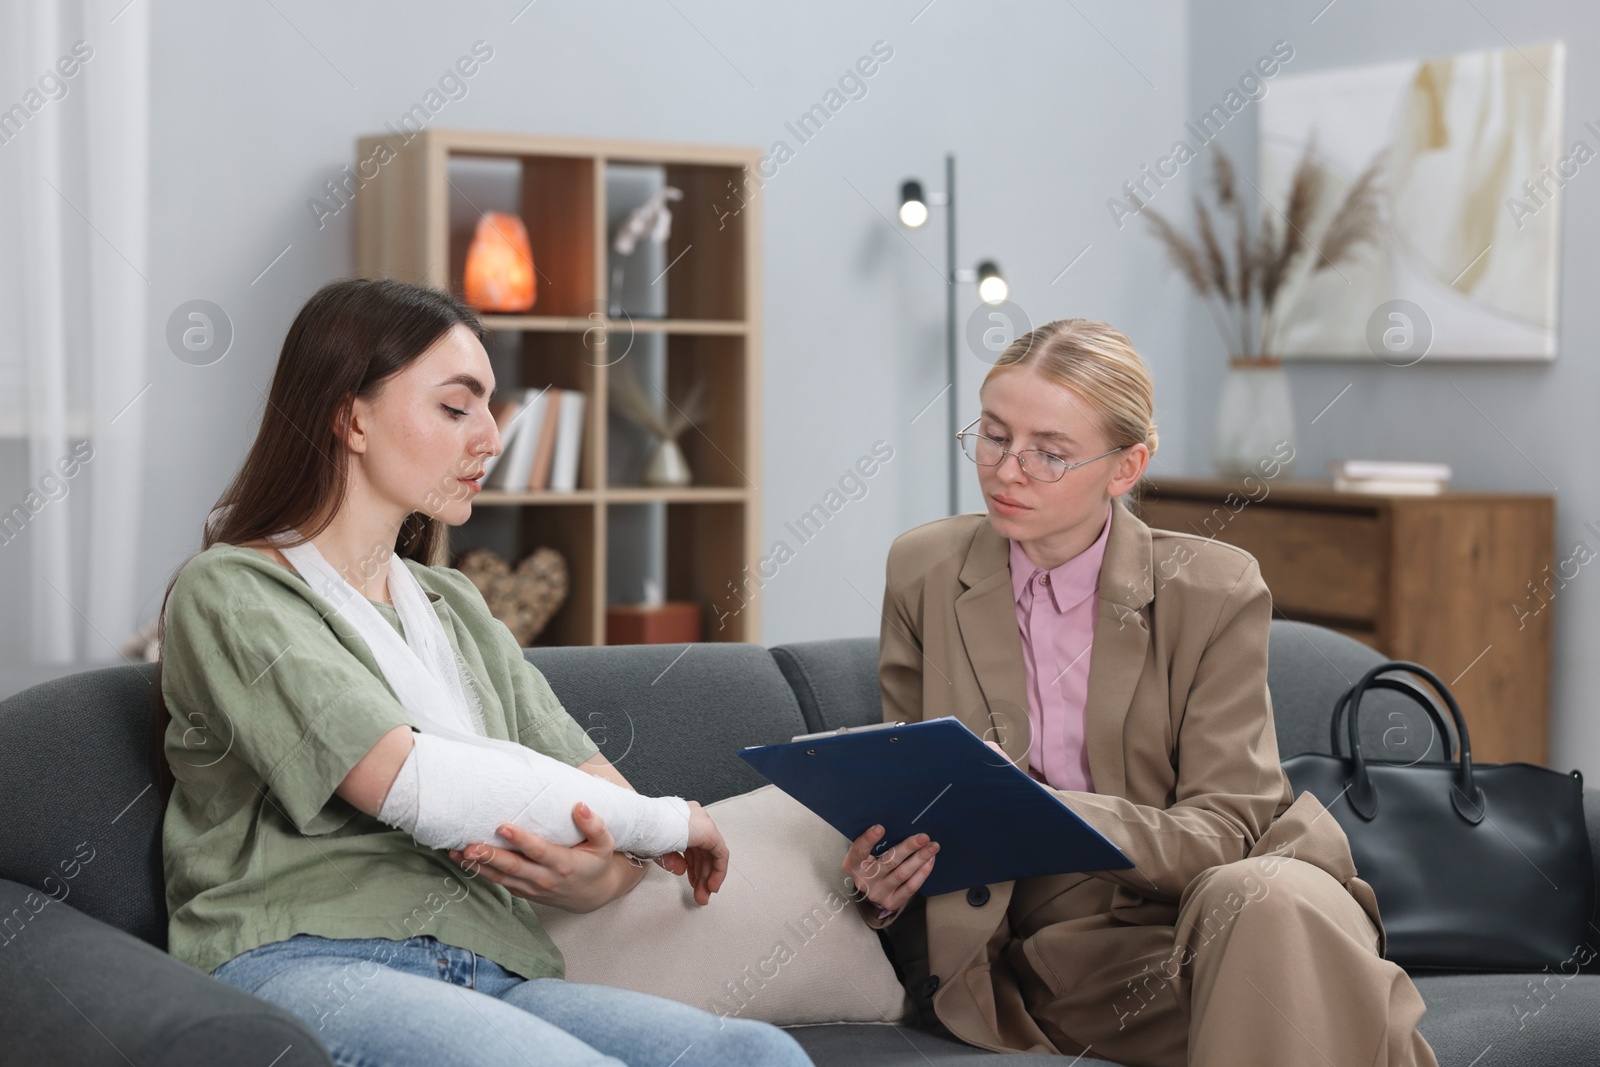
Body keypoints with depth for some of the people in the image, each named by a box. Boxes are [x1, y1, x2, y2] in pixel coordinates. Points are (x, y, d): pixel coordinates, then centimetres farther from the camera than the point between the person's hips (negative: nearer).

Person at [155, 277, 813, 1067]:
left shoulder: (456, 608, 26)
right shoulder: (228, 593, 4)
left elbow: (607, 803, 18)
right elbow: (420, 788, -11)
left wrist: (600, 874, -8)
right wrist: (667, 822, 0)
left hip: (492, 977, 6)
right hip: (307, 964, -6)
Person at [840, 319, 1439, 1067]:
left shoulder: (1214, 591, -3)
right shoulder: (923, 572, 4)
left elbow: (1223, 830, -8)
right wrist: (882, 882, -13)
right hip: (1059, 945, -1)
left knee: (1270, 896, -37)